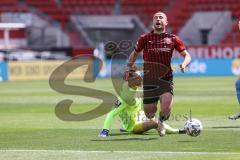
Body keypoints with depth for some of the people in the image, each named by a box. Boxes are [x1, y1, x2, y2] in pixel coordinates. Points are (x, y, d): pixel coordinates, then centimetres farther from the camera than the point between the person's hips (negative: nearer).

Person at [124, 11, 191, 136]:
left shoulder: (172, 39, 3)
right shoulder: (145, 38, 4)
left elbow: (187, 55, 7)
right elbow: (135, 53, 20)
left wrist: (184, 64, -14)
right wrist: (128, 68, 10)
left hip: (166, 79, -1)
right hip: (149, 79, 1)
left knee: (166, 108, -22)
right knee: (149, 114, 2)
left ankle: (161, 121, 15)